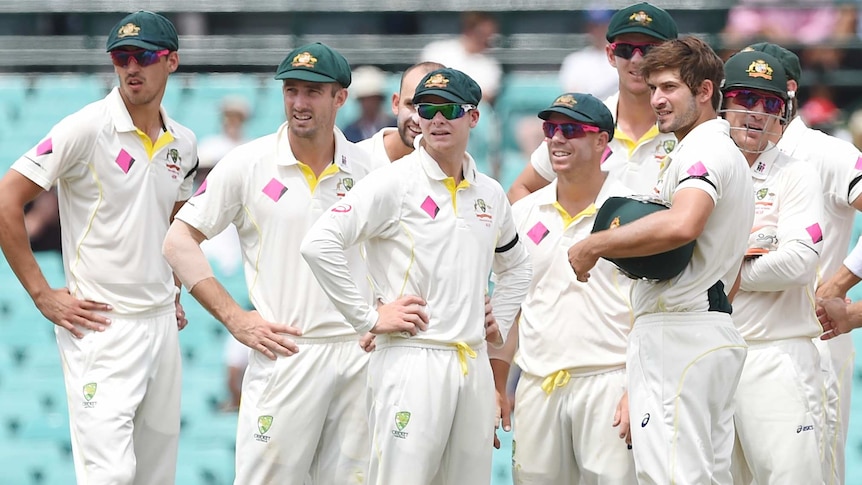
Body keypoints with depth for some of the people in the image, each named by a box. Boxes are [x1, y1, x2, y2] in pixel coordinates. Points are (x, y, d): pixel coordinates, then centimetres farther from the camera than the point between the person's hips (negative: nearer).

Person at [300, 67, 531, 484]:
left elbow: (515, 265, 34)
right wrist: (367, 318, -13)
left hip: (475, 367, 6)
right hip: (412, 360, -6)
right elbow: (319, 244, -15)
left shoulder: (490, 194, 15)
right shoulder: (394, 184, -6)